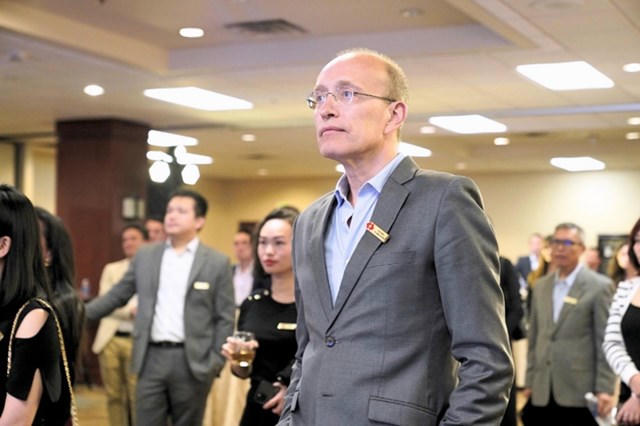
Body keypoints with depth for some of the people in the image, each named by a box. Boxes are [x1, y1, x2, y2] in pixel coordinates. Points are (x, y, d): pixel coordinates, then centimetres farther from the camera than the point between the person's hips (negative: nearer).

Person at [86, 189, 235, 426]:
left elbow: (225, 318, -1)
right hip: (151, 358, 2)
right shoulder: (145, 256, 8)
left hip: (192, 361, -2)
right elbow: (117, 295, 12)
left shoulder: (217, 263, 0)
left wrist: (216, 361, -7)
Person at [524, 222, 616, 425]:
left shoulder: (599, 286, -4)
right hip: (541, 391, 5)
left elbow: (606, 342, -6)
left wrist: (604, 389, -10)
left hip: (579, 392, -5)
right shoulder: (541, 286, 12)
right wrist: (529, 380, 13)